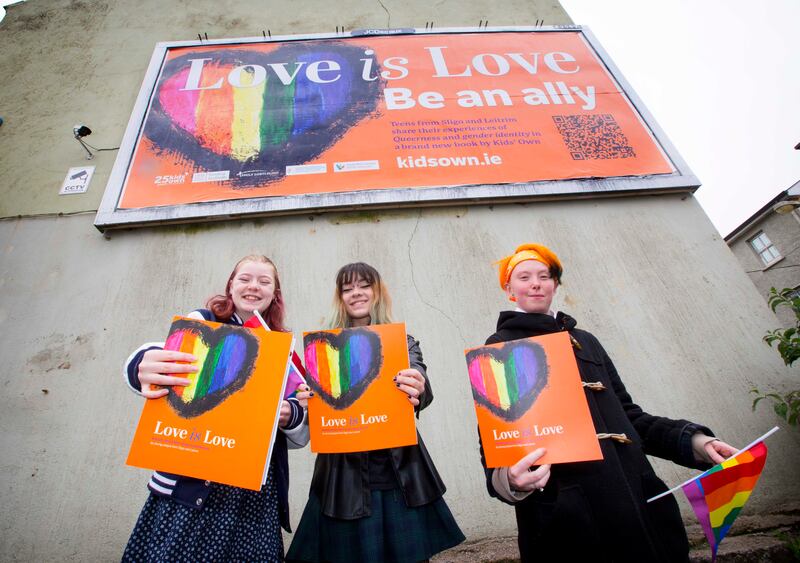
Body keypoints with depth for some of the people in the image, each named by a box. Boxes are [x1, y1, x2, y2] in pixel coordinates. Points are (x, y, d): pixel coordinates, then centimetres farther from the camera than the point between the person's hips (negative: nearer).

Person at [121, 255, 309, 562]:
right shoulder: (203, 322, 3)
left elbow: (301, 435, 11)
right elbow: (161, 358, -17)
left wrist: (290, 414, -13)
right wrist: (143, 367, -41)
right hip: (191, 485, -2)